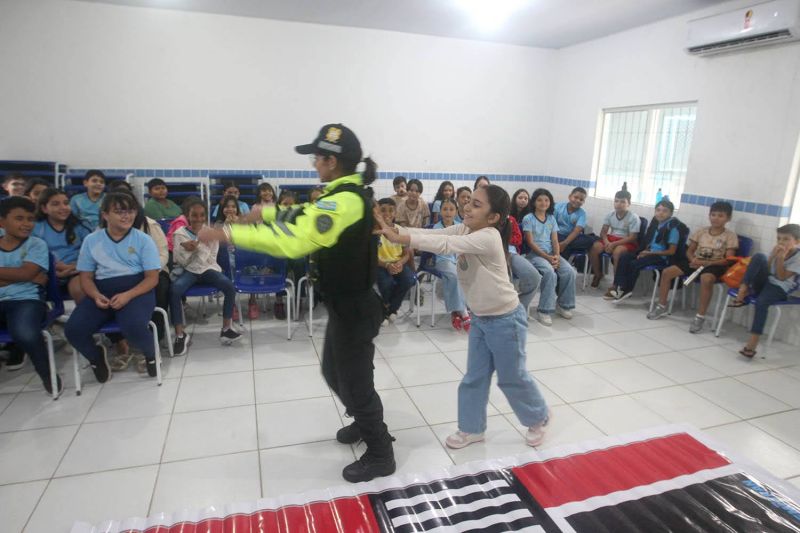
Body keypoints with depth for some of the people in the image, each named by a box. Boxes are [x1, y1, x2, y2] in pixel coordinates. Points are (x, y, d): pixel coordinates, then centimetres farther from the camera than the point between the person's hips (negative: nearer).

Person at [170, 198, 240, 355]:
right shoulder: (180, 233, -4)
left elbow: (210, 259, -6)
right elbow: (181, 261, -6)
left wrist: (198, 245, -22)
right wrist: (186, 249, -26)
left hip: (208, 268, 1)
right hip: (188, 270, -1)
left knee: (230, 287, -27)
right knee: (174, 290, -33)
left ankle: (226, 328, -12)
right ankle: (180, 334, -17)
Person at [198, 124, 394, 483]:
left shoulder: (345, 200, -26)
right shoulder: (348, 192, 6)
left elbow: (293, 241, -33)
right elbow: (308, 218, 22)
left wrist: (228, 233, -27)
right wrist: (267, 213, 18)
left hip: (354, 309, -10)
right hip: (346, 303, 10)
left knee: (355, 382, 6)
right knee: (335, 372, 25)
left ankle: (380, 456, 26)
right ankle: (365, 423, 48)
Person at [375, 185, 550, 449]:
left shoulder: (488, 237, -28)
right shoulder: (464, 229, -2)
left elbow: (445, 244, -38)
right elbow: (433, 233, -13)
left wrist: (399, 238, -41)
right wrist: (394, 229, -27)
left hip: (505, 319, -7)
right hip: (480, 318, 7)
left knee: (512, 378, 13)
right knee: (474, 377, 15)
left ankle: (539, 417, 40)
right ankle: (471, 428, 33)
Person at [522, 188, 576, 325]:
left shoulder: (551, 218, 13)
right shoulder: (528, 218, -4)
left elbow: (555, 241, 8)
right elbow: (530, 243, -10)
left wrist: (556, 256, -12)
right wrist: (547, 257, -17)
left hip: (551, 253, 5)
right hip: (535, 254, -5)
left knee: (569, 271, -18)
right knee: (550, 273, -32)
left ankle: (563, 304, 2)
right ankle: (544, 310, -22)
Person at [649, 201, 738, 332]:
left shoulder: (730, 236, -2)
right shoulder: (701, 231, 10)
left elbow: (728, 260, -9)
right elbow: (689, 250, 12)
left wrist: (706, 263, -21)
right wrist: (693, 259, -12)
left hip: (714, 265, -5)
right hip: (696, 262, 5)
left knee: (706, 279, -41)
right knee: (666, 272, -14)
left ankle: (700, 316, -29)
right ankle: (662, 306, 0)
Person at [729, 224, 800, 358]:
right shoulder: (776, 251, 10)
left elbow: (781, 277, -13)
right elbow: (765, 270, 4)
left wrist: (780, 258, -19)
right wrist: (772, 256, -9)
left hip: (779, 288, -5)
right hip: (764, 282, 5)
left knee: (761, 302, -38)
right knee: (759, 256, -21)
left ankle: (753, 342, -37)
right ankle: (743, 291, -24)